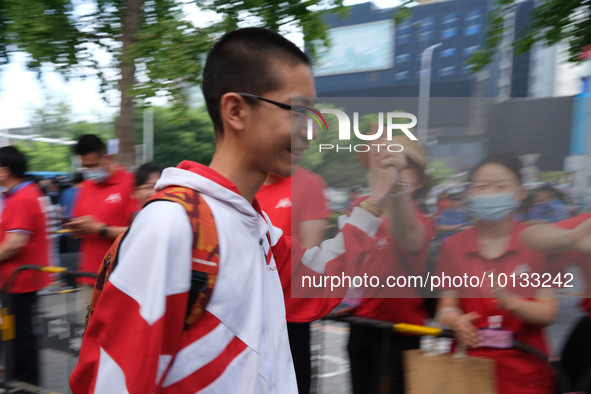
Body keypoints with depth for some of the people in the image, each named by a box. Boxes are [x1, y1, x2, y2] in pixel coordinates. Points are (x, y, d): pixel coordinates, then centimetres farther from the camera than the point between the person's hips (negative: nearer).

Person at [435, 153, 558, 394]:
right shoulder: (453, 246, -1)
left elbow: (548, 312, -6)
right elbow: (446, 306, 2)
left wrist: (512, 303, -24)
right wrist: (455, 320, -19)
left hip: (524, 368, -1)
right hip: (469, 364, 1)